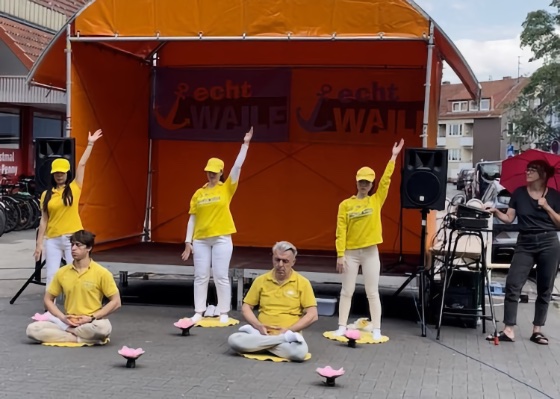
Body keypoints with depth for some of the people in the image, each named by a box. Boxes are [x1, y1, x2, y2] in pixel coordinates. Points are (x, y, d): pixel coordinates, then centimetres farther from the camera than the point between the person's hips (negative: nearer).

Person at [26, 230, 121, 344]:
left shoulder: (101, 273, -7)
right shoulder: (62, 272, 4)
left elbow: (116, 302, -5)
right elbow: (48, 299, 12)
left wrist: (91, 318, -14)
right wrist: (63, 317, -6)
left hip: (92, 323, -4)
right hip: (69, 322, 4)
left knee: (103, 327, -40)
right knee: (32, 329, -19)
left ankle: (63, 331, -15)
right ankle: (82, 338, -19)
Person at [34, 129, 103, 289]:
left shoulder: (74, 188, 2)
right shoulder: (46, 194, 7)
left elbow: (82, 164, -3)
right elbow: (44, 220, 6)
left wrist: (90, 144, -5)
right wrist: (39, 243, 3)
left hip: (72, 238, -2)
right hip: (52, 240, 2)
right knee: (51, 276, 3)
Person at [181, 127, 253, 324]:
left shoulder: (226, 188, 2)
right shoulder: (198, 193, 7)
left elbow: (238, 166, -6)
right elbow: (192, 218, 8)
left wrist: (245, 144, -9)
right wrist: (188, 242, 3)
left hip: (221, 239, -3)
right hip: (200, 240, 3)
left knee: (221, 277, -1)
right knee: (200, 277, 6)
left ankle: (224, 313, 7)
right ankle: (199, 312, 13)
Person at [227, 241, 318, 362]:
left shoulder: (302, 283, 1)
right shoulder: (261, 280, 8)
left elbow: (313, 315, -2)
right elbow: (246, 308, 12)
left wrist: (288, 330, -12)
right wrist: (258, 326, -8)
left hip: (289, 334, -4)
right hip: (263, 333, 4)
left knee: (299, 352, -39)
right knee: (234, 340, -29)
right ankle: (286, 338, -21)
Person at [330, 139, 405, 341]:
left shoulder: (376, 200, 3)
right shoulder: (345, 204, 1)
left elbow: (386, 180, -6)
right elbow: (341, 231, -3)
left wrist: (393, 157, -10)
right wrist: (340, 255, -9)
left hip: (370, 252, 0)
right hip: (350, 252, 0)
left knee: (372, 293, 4)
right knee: (347, 291, 7)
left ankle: (376, 330, 7)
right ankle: (342, 327, 13)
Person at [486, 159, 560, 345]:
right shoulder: (519, 193, 5)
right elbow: (509, 219, 3)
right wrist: (496, 212, -14)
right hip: (525, 244, 1)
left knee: (545, 289, 5)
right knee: (513, 284, -10)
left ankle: (537, 330, 15)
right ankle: (508, 330, -9)